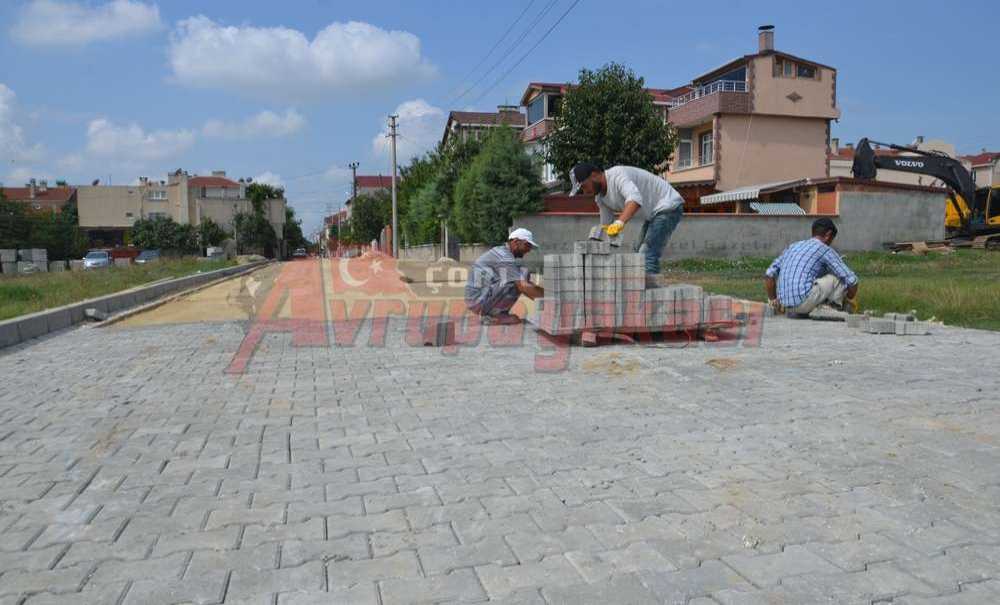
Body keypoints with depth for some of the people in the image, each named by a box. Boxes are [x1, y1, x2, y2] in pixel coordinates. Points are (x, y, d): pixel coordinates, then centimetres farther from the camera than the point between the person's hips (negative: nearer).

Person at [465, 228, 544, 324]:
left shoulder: (501, 252, 17)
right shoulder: (505, 257, -15)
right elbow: (524, 287, -22)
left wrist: (540, 299, 15)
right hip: (480, 300, -10)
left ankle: (489, 315, 9)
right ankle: (498, 316, -7)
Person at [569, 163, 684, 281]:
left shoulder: (618, 175, -26)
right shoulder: (600, 197, 4)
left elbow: (635, 198, -43)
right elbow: (605, 224, 11)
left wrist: (620, 222, -57)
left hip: (669, 207, -10)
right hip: (653, 213, 10)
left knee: (648, 254, -20)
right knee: (640, 253, 16)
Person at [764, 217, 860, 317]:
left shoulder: (792, 246, 20)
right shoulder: (825, 250, 4)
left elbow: (768, 274, 15)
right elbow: (852, 280, 3)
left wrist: (772, 300, 24)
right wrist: (850, 300, 22)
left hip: (785, 305, 7)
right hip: (804, 301, -7)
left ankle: (796, 312, 16)